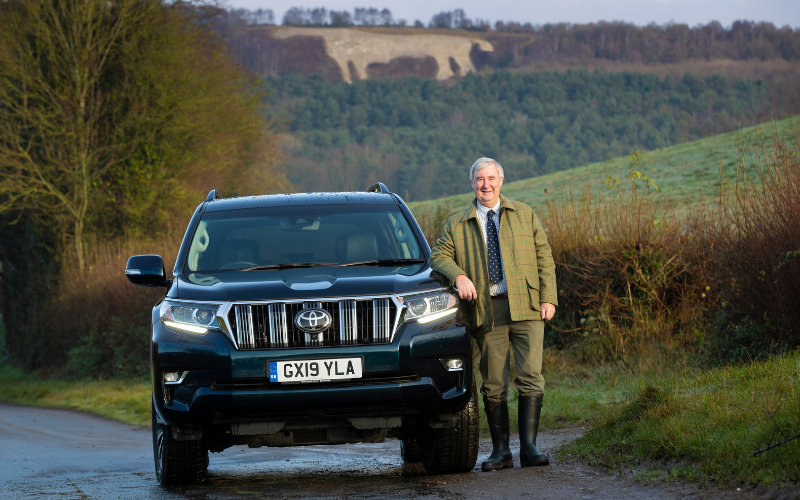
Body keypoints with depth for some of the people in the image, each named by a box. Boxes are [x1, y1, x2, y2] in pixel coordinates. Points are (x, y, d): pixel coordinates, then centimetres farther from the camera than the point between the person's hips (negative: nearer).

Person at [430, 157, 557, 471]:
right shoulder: (457, 224, 14)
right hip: (487, 312, 1)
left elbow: (544, 257, 12)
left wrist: (548, 298, 2)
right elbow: (439, 255, 7)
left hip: (526, 307, -1)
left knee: (531, 376, -11)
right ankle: (501, 451, 7)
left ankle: (529, 447, -10)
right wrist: (459, 276, -13)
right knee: (493, 384, 1)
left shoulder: (525, 215, 14)